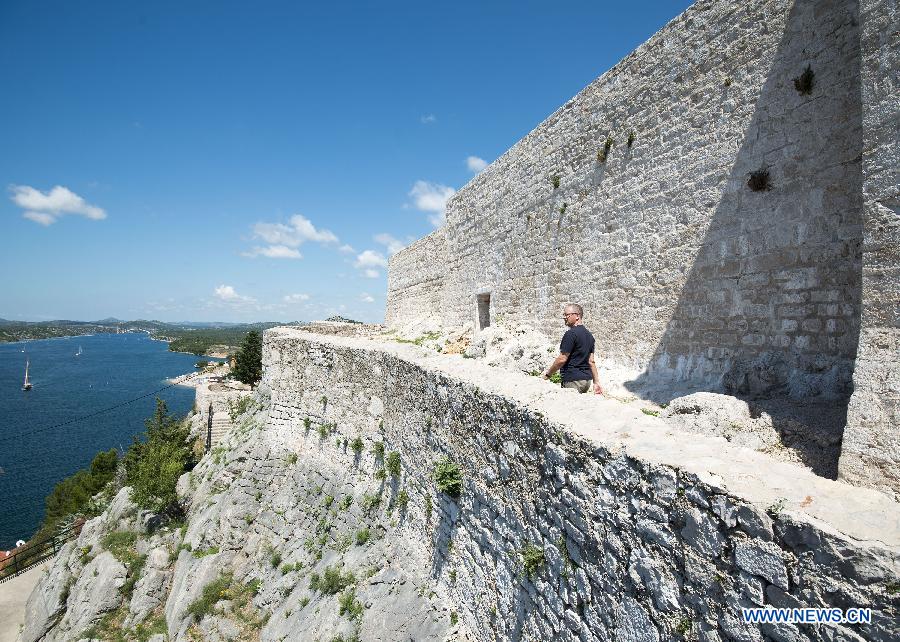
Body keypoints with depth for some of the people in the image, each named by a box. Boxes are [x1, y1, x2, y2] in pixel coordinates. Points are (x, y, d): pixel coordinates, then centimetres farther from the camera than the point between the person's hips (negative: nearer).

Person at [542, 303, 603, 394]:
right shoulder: (589, 335, 14)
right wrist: (596, 382, 14)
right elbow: (591, 361, 14)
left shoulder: (571, 334, -14)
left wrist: (548, 373, -3)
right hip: (587, 379, 9)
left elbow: (562, 359, -15)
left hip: (573, 379, -9)